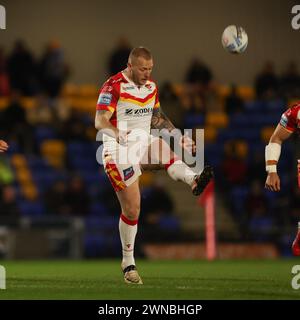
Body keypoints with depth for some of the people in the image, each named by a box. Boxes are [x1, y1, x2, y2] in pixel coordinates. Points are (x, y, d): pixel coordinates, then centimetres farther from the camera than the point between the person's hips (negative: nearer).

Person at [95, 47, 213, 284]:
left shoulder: (151, 86, 9)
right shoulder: (114, 86, -13)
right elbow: (100, 121, -21)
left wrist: (178, 134, 13)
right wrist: (117, 134, -40)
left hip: (144, 144, 5)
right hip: (119, 151, -5)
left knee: (167, 151, -30)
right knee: (132, 209, -5)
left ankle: (194, 180, -54)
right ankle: (128, 263, 11)